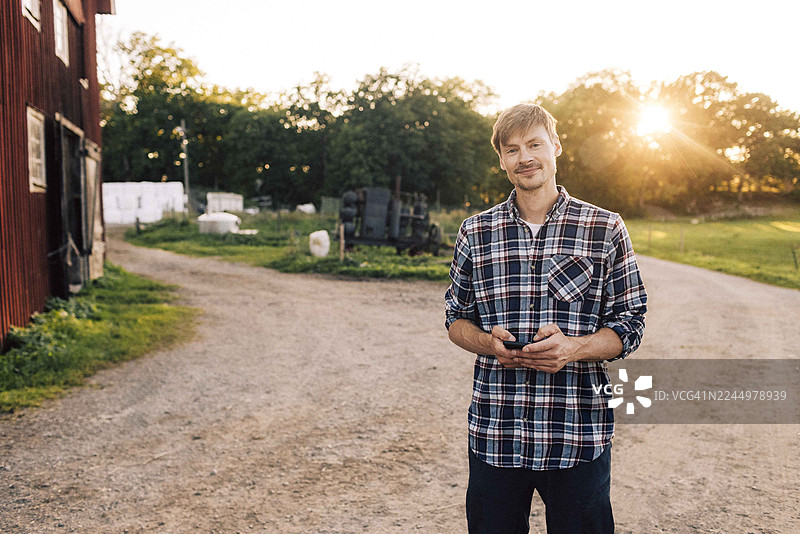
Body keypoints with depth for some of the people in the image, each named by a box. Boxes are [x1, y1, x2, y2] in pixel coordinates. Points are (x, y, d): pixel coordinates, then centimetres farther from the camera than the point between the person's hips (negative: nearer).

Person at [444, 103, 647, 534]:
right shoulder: (475, 233, 7)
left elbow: (630, 324, 2)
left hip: (577, 436, -1)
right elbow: (456, 317, 13)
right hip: (495, 433, 2)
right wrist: (490, 343, -9)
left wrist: (573, 348, -17)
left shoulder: (606, 230, 1)